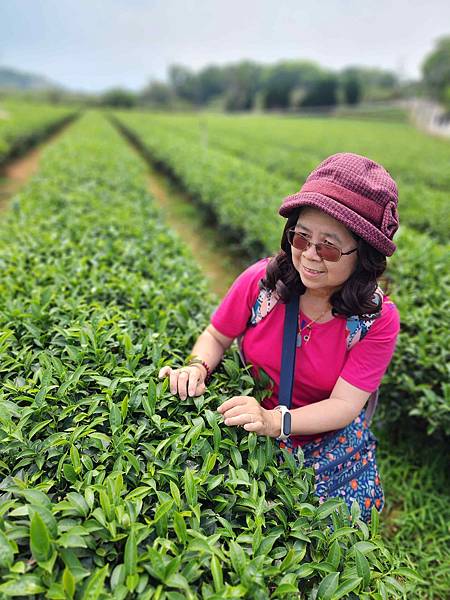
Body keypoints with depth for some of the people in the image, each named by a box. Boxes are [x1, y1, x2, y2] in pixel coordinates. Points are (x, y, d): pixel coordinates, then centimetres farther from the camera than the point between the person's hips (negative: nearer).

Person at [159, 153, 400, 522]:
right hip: (250, 436, 0)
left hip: (327, 447, 0)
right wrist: (198, 367, -25)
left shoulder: (378, 319, -18)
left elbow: (344, 405, -21)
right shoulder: (261, 281, -18)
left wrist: (273, 421, -38)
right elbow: (216, 336, -3)